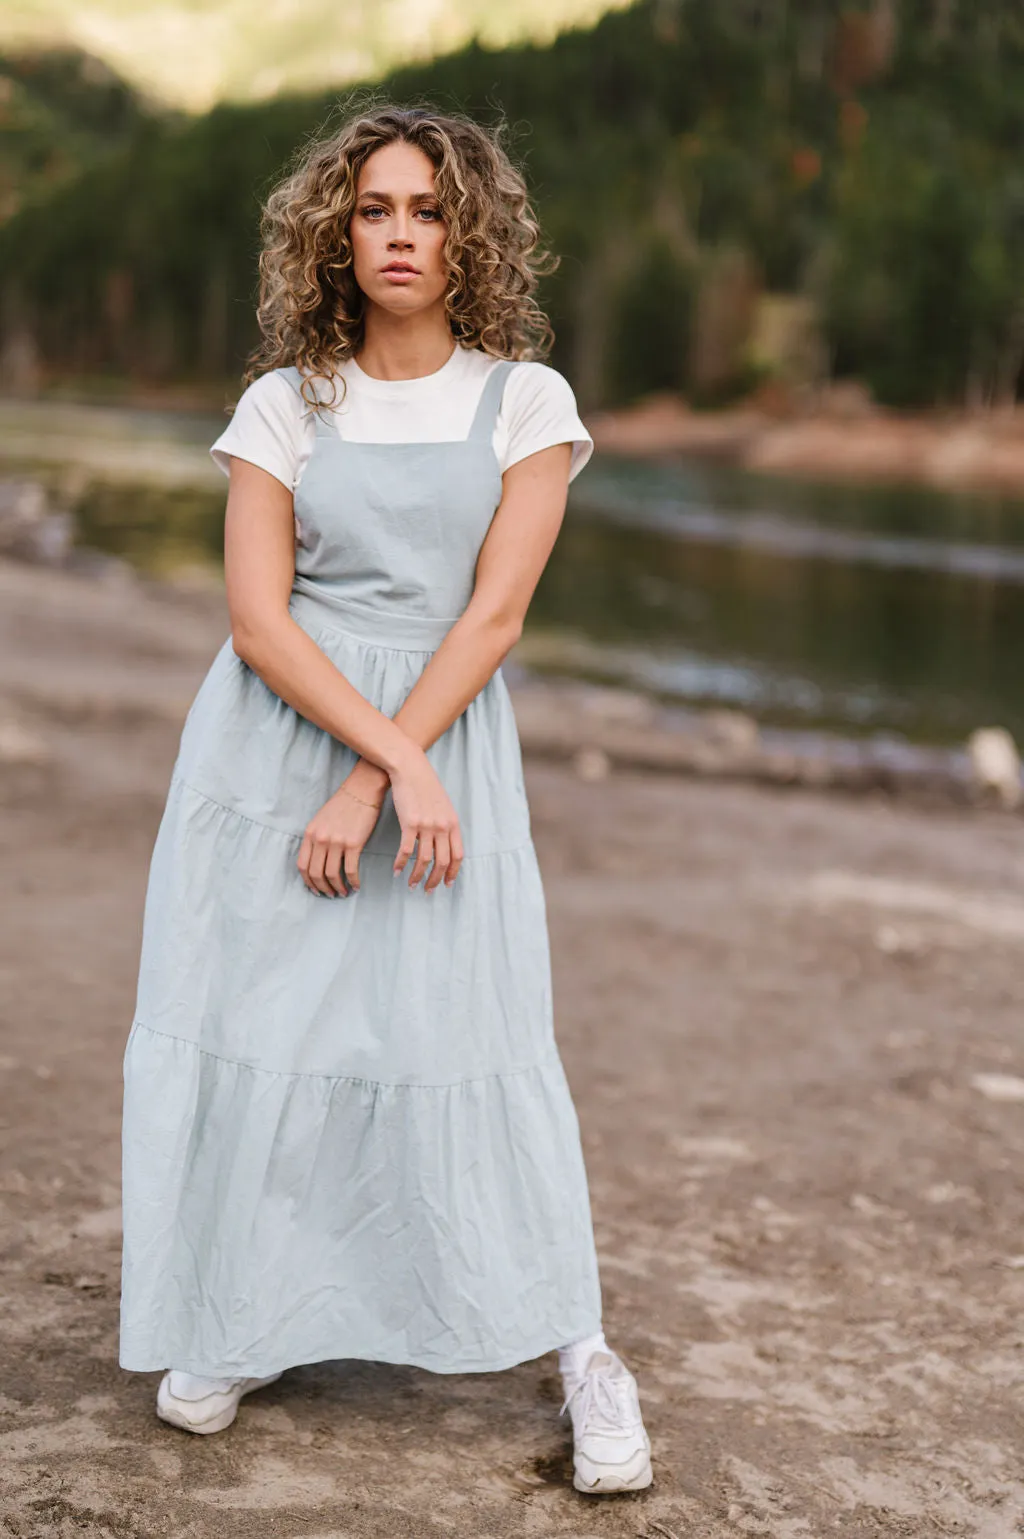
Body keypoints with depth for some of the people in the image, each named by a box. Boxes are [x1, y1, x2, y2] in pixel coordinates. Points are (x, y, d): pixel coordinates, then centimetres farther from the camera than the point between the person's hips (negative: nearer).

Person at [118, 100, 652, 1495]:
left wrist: (375, 781, -15)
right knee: (250, 1017, 1)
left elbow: (495, 612, -7)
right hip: (277, 731, 2)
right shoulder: (285, 404, 4)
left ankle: (580, 1341, 7)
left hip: (446, 730, -1)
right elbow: (257, 615, -5)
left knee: (469, 1030, -6)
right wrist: (399, 758, -16)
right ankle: (243, 1321, 21)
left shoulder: (524, 399, 2)